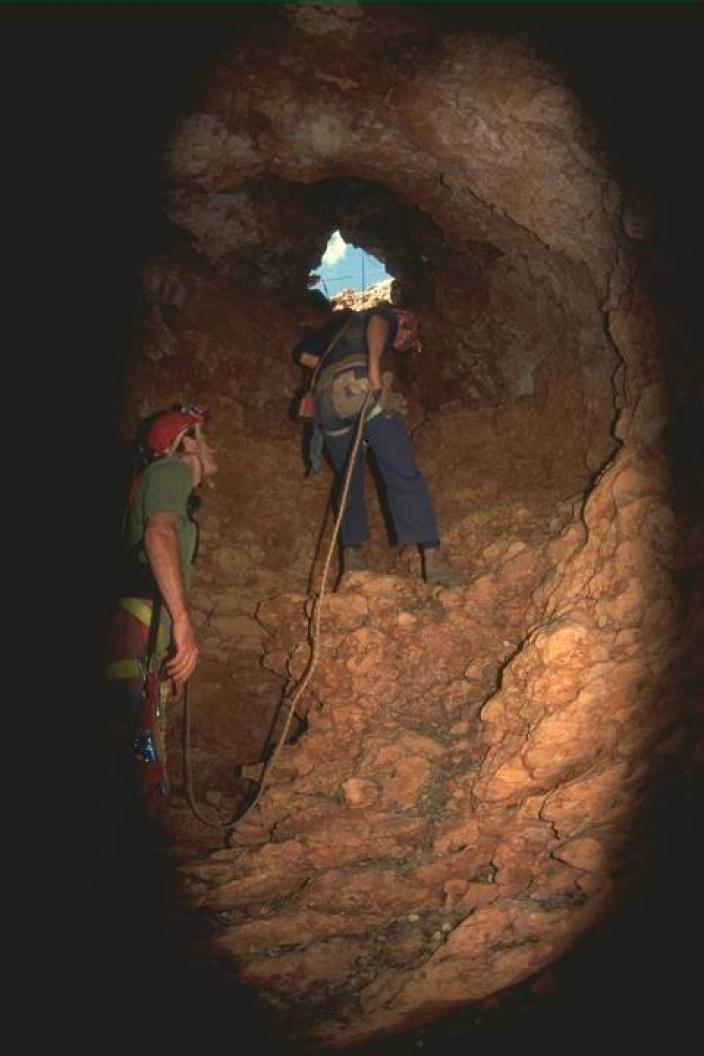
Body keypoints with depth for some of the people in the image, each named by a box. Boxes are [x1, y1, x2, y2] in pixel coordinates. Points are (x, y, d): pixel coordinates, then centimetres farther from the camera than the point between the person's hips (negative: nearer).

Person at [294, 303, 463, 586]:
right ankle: (432, 557, -13)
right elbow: (377, 321, -6)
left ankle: (351, 553, 12)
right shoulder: (388, 315, 20)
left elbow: (303, 354, 31)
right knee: (404, 475, -7)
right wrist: (374, 366, -16)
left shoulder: (340, 322, 37)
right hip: (364, 389, -5)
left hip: (327, 397, 6)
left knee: (349, 479, 18)